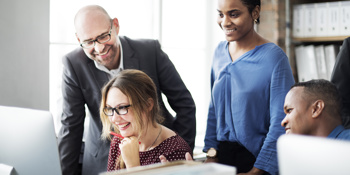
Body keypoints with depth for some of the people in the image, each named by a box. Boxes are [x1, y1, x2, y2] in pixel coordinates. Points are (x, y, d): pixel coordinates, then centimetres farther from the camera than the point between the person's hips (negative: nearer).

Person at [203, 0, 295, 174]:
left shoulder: (274, 57, -14)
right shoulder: (220, 51, 4)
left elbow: (280, 123, -16)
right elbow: (214, 108, 10)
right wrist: (211, 155, 3)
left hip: (256, 158, -5)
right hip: (222, 154, 5)